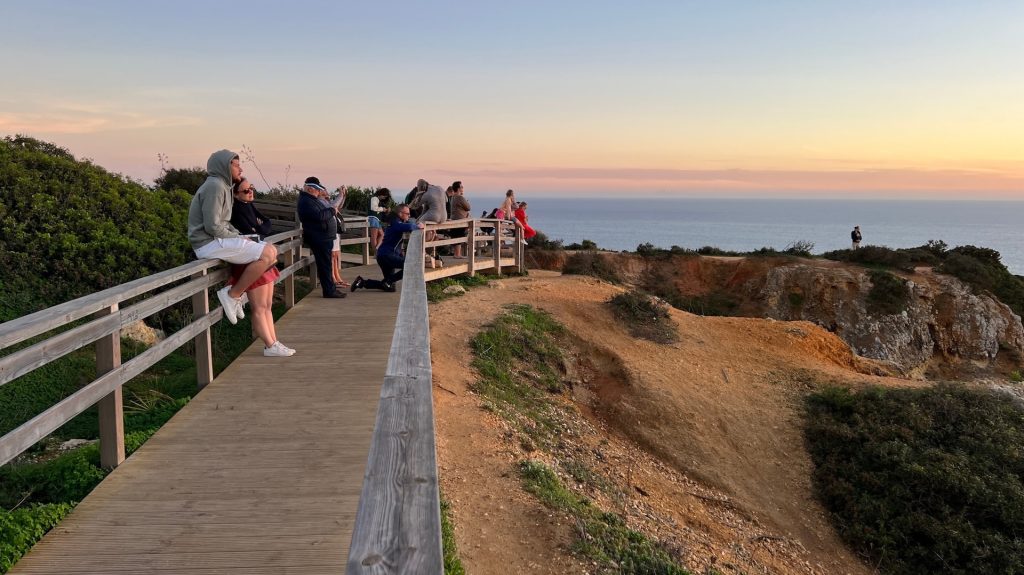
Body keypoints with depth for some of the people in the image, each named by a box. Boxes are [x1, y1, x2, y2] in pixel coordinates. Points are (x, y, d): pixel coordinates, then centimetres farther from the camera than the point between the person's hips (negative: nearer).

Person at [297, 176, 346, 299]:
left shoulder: (312, 199, 17)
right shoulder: (306, 202, -17)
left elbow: (324, 212, 24)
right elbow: (319, 216, -27)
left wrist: (332, 208, 6)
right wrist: (332, 210, -14)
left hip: (323, 237, 11)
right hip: (319, 238, -11)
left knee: (326, 264, 15)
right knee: (324, 264, -6)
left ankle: (331, 288, 23)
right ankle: (329, 291, -2)